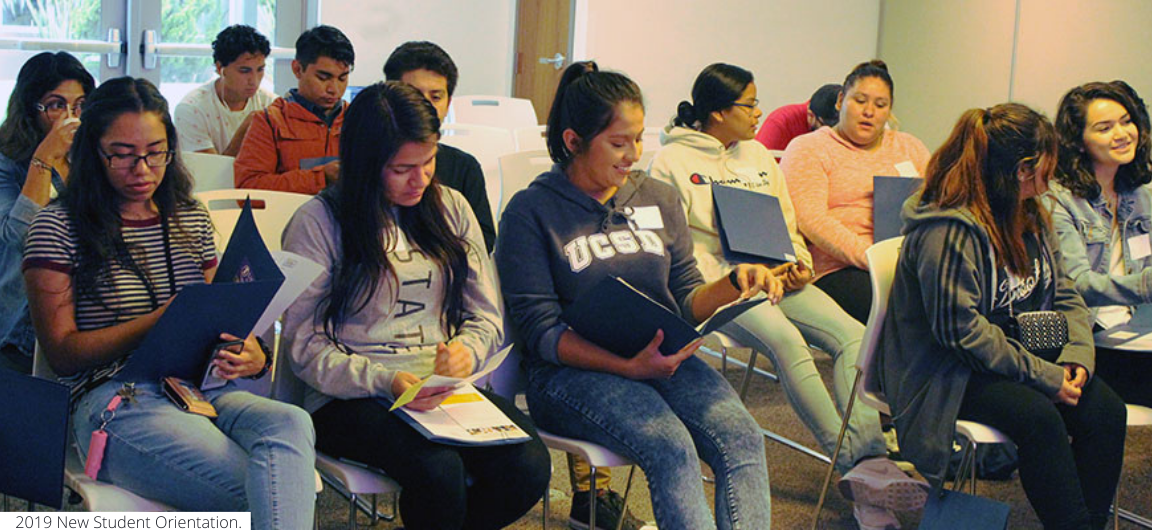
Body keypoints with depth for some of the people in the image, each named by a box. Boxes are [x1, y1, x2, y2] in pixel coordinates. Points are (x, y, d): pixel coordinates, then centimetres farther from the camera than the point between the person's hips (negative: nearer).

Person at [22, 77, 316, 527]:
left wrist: (253, 358, -3)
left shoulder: (192, 220, 20)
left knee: (291, 424, -33)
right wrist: (163, 320, -14)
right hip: (113, 401, -5)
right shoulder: (59, 227, 4)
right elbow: (62, 353, -1)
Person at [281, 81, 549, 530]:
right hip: (350, 398, -4)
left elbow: (486, 316, 15)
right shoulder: (317, 222, -2)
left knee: (529, 468, -24)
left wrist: (466, 349, -10)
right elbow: (306, 346, -5)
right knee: (439, 470, -34)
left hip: (446, 389, 5)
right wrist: (384, 383, -21)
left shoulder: (451, 208, 12)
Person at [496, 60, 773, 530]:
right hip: (574, 370, -5)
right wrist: (628, 367, -19)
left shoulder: (659, 198, 15)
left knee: (741, 436, -25)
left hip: (665, 360, 5)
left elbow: (687, 301, 16)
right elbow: (540, 330, -6)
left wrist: (735, 285, -7)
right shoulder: (531, 212, -1)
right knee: (672, 447, -32)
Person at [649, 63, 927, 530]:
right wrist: (735, 279, -16)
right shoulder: (672, 162, 2)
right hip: (718, 281, -6)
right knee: (786, 340, -35)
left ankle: (869, 461, -32)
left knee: (852, 334, -20)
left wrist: (799, 264, 3)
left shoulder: (758, 155, 23)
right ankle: (855, 462, -34)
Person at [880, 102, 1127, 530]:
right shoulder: (949, 229, -20)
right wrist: (1044, 376, -21)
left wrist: (1077, 354, -7)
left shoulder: (1030, 215, 10)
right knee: (1038, 416, -33)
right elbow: (959, 329, -23)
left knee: (1105, 407, -17)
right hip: (949, 374, -8)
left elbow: (1063, 294, 14)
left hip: (1024, 355, 8)